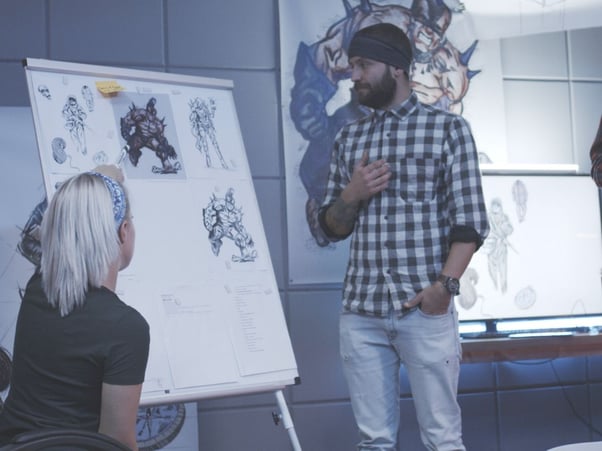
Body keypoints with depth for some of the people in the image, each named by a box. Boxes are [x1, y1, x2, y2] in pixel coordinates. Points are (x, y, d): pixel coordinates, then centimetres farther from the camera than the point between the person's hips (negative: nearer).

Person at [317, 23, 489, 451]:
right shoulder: (349, 138, 15)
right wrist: (351, 195, -4)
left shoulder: (449, 128, 2)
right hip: (360, 311, 4)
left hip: (424, 309, -4)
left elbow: (470, 220, -4)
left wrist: (445, 284, -17)